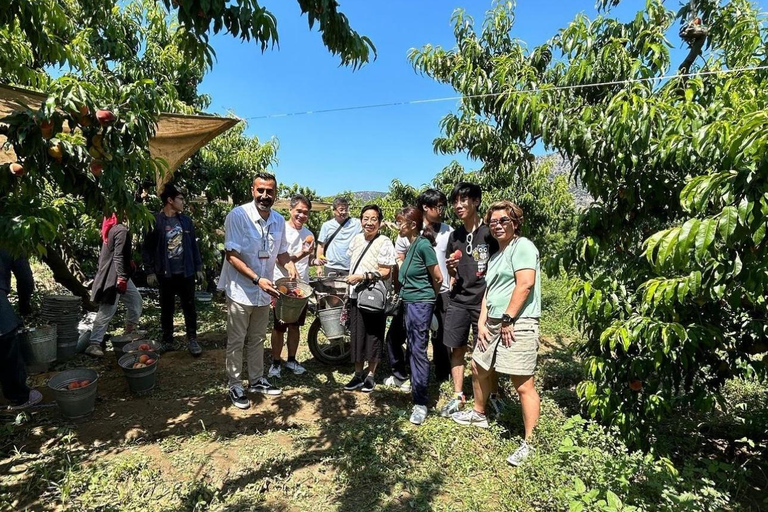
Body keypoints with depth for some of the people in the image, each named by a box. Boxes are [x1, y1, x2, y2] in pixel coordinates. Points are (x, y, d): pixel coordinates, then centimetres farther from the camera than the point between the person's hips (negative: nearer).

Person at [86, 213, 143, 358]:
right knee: (107, 311, -6)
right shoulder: (122, 230, -17)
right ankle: (94, 344, -1)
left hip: (117, 275, 10)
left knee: (135, 300, 16)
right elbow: (119, 256, -23)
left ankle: (130, 333, 26)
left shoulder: (110, 227, 12)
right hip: (115, 276, -10)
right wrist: (122, 278, -25)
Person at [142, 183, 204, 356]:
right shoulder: (155, 221, -6)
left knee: (189, 307, 7)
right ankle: (167, 339, 26)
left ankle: (192, 339, 18)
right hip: (165, 274, -2)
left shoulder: (186, 220, 5)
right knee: (167, 308, 11)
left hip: (185, 272, 2)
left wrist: (198, 268, 6)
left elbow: (193, 245, 9)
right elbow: (147, 249, -3)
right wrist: (150, 271, -7)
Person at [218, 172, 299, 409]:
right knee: (236, 342, 8)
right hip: (240, 290, -5)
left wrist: (291, 267, -7)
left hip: (264, 292, 5)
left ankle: (256, 380, 35)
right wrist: (257, 279, -27)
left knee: (257, 339, 19)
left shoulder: (279, 220, 1)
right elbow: (231, 255, -19)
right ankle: (235, 386, 25)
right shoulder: (237, 216, -16)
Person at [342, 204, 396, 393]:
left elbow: (384, 273, -17)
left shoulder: (384, 243, -11)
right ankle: (358, 374, 25)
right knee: (356, 335, 11)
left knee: (373, 336, 7)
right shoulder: (356, 239, 9)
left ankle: (370, 375, 23)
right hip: (356, 296, 6)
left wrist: (361, 277, -21)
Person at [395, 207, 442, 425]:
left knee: (419, 350, -5)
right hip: (409, 303, 9)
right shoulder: (410, 246, 10)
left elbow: (438, 278, -10)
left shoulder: (423, 245, -15)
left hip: (420, 303, -8)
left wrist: (430, 297, 5)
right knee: (412, 348, 17)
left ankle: (421, 403, 3)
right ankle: (416, 387, 34)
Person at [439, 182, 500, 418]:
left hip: (483, 300, -5)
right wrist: (451, 266, -6)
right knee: (456, 349, 8)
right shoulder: (455, 236, 10)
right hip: (458, 300, 5)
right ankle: (458, 396, 22)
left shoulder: (488, 232, -6)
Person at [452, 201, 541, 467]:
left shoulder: (522, 246, -8)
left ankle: (529, 443, 7)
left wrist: (508, 320, -17)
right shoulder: (496, 255, 20)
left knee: (523, 384, -6)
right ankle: (479, 414, 42)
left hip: (518, 323, -10)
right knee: (478, 368, 21)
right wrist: (482, 323, 7)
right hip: (494, 322, 10)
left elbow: (525, 284, -19)